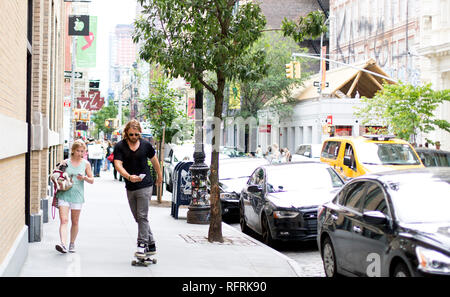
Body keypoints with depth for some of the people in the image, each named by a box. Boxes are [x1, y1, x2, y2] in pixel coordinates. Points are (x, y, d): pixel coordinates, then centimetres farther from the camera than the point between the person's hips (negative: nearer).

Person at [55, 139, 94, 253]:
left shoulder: (86, 164, 5)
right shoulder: (65, 162, 4)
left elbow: (92, 180, 6)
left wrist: (84, 178, -13)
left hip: (77, 196, 1)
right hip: (64, 194, -1)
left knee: (75, 222, 9)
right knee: (64, 220, -13)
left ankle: (72, 244, 24)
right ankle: (63, 244, -24)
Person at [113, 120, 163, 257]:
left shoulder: (146, 145, 0)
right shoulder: (120, 146, -2)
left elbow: (154, 160, 17)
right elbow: (118, 165, -14)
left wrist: (159, 176, 27)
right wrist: (129, 176, -30)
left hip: (145, 186, -3)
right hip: (130, 188, 3)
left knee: (142, 216, -11)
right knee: (138, 218, 9)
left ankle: (142, 244, -9)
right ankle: (151, 245, 19)